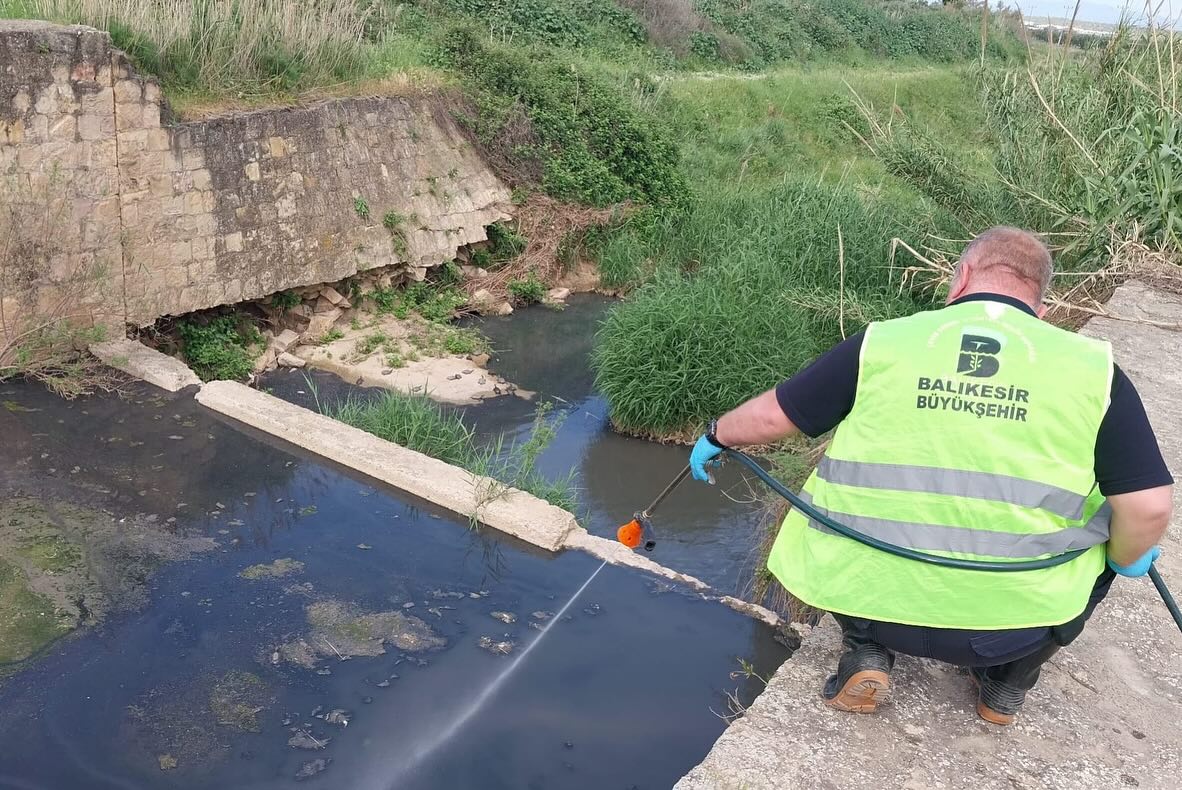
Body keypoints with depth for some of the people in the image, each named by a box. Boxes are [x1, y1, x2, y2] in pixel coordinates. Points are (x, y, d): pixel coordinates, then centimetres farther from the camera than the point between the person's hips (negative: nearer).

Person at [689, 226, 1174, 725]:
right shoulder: (1092, 369, -3)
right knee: (1097, 544, 29)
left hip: (867, 597, 0)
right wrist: (1123, 563, 16)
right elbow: (1149, 505, -7)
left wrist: (715, 437, 28)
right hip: (1014, 621, 0)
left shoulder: (881, 343, -1)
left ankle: (866, 652, 15)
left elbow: (772, 416, 7)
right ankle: (1007, 686, 29)